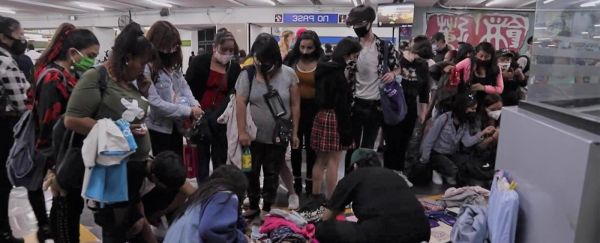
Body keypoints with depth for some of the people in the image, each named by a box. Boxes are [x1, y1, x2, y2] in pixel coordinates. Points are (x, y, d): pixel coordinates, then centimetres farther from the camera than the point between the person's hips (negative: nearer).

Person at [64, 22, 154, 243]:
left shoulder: (131, 80, 9)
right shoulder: (95, 77, -14)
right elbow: (72, 120, -19)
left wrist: (143, 94, 4)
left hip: (139, 165, 7)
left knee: (135, 224, 19)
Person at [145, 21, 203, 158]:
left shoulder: (173, 64, 6)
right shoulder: (146, 68, -20)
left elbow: (183, 86, 9)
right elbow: (155, 103, -24)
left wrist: (194, 105, -12)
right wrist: (188, 111, -21)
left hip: (176, 126, 7)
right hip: (158, 128, -7)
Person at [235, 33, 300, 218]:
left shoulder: (288, 74, -5)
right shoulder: (247, 74, -7)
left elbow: (295, 105, -1)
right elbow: (240, 103, -11)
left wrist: (294, 133, 0)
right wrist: (242, 132, -17)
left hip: (279, 137, 0)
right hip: (254, 136, 0)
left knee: (272, 174, 13)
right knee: (251, 173, 13)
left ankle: (268, 208, 29)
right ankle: (253, 206, 32)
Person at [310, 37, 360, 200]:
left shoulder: (323, 69, 11)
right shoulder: (339, 72, -15)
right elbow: (342, 104, -19)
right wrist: (347, 130, -18)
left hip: (321, 116, 9)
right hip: (335, 118, -9)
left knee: (321, 160, 15)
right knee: (333, 162, -1)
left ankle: (315, 196, 24)